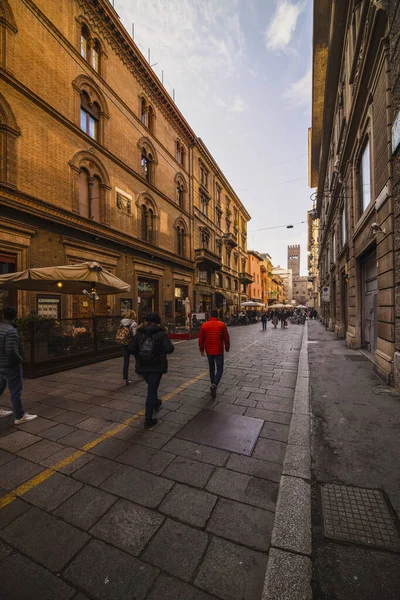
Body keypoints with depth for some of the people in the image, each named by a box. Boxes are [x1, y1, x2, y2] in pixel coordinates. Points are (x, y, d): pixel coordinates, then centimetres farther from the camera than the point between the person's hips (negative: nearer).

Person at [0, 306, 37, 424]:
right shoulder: (11, 331, -23)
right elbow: (11, 351, -27)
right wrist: (19, 359, -9)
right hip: (10, 366, -8)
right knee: (16, 391, 3)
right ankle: (20, 416, 13)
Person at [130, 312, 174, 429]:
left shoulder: (140, 333, 0)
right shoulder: (161, 333, -11)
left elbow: (132, 348, -4)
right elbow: (169, 349, -18)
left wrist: (139, 356, 13)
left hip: (142, 366, 5)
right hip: (156, 366, -4)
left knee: (151, 387, 27)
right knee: (152, 390, 3)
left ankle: (155, 403, 51)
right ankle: (148, 419, 4)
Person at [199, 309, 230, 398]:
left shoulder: (204, 325, -2)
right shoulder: (222, 325, -7)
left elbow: (201, 339, 2)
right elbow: (226, 338, -3)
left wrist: (202, 350, 14)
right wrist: (227, 348, 13)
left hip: (209, 351, 3)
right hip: (219, 351, -2)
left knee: (211, 368, 20)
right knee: (220, 369, 7)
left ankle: (213, 385, 30)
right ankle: (214, 385, -13)